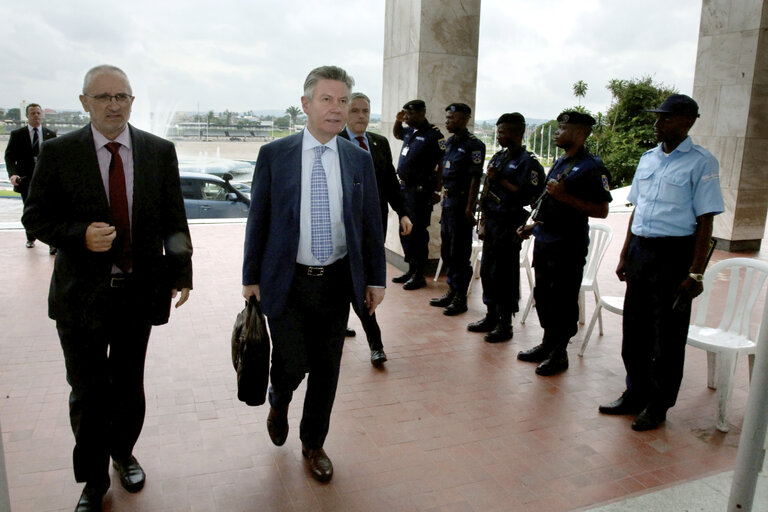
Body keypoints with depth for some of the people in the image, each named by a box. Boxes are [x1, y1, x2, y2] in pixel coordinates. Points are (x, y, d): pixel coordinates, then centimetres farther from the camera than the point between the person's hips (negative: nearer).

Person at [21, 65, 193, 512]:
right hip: (82, 291, -1)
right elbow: (35, 217, -1)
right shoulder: (58, 153, -4)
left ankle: (123, 453, 44)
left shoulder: (160, 152, 0)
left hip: (140, 290, 2)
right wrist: (80, 235, -20)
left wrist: (181, 268, -8)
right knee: (89, 393, 9)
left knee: (129, 386, 18)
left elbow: (173, 219, 2)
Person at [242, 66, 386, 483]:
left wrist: (375, 279, 4)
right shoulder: (274, 155, -3)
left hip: (337, 280, 2)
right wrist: (251, 277, 1)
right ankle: (279, 400, 37)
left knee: (326, 369, 10)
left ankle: (314, 444, 32)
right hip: (287, 281, -2)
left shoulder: (359, 159, 3)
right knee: (293, 362, -1)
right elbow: (257, 220, 0)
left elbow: (371, 224, 6)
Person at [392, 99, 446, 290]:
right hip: (404, 187, 9)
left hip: (420, 190, -9)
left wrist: (437, 190, -20)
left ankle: (419, 275, 7)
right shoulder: (410, 131, 13)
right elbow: (396, 134, 36)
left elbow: (442, 164, -16)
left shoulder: (434, 135, -12)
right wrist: (397, 121, 16)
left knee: (417, 233, -3)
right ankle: (411, 270, 25)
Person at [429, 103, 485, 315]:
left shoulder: (473, 144, -11)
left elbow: (475, 178, -16)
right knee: (447, 250, 15)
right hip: (447, 202, 9)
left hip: (461, 204, -9)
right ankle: (452, 292, 27)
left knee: (460, 253, -2)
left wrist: (469, 208, -19)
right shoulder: (450, 142, 14)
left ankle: (460, 298, 8)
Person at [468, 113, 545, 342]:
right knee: (487, 271, 14)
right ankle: (491, 316, 27)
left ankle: (505, 323, 10)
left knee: (505, 274, -2)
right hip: (490, 222, 8)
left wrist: (501, 181, -18)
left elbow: (529, 196, -20)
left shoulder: (528, 162, -10)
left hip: (508, 226, -8)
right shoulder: (498, 157, 15)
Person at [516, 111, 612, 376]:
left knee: (563, 300, 0)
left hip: (569, 245, -9)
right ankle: (548, 343, 31)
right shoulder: (560, 163, 15)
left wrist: (564, 196, -24)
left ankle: (559, 353, 14)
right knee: (543, 294, 15)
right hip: (545, 240, 9)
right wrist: (534, 225, 16)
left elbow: (601, 210, -17)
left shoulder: (592, 167, -12)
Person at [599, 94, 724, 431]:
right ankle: (635, 394, 30)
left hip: (673, 254, -6)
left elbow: (705, 222, -11)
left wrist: (696, 272, -15)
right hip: (640, 250, 6)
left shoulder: (701, 163, -7)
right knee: (634, 329, 13)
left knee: (667, 335, 5)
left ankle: (658, 406, 20)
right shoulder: (648, 158, 12)